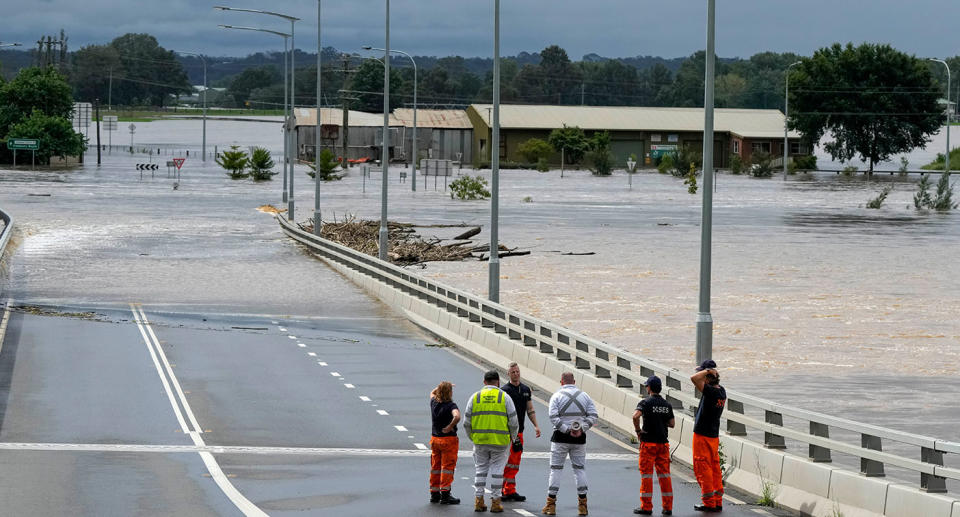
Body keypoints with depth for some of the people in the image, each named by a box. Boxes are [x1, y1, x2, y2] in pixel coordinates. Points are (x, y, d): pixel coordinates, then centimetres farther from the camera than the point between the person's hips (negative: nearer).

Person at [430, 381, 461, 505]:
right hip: (449, 439, -6)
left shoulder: (434, 403, 1)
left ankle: (434, 494, 19)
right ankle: (445, 494, -5)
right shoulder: (451, 405, -18)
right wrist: (450, 427, -24)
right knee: (447, 467, -2)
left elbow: (432, 393, 26)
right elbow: (457, 417, -38)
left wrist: (441, 387, 19)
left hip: (435, 438, 6)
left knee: (435, 467, 14)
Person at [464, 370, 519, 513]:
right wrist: (512, 437, 14)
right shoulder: (504, 397, -1)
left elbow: (467, 423, 5)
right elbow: (513, 422, -2)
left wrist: (472, 437, 20)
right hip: (500, 441, -2)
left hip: (480, 441, 2)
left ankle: (479, 501, 10)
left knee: (481, 469, 12)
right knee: (497, 470, 5)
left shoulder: (475, 397, 4)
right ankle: (495, 502, 5)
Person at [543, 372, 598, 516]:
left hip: (561, 438, -2)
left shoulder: (557, 396, -4)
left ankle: (551, 504, 3)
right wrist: (582, 429, -7)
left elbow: (553, 417, -15)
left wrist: (567, 430, -14)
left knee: (555, 469, 3)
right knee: (580, 468, 10)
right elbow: (593, 416, -2)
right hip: (580, 439, 2)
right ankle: (582, 504, 8)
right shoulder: (584, 396, 5)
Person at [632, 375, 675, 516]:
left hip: (648, 442, -5)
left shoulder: (646, 403, -9)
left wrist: (638, 430, -11)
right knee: (664, 474, 8)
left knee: (646, 474, 0)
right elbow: (672, 423, 11)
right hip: (663, 443, 5)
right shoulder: (667, 405, 7)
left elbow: (636, 416, -25)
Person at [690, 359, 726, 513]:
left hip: (702, 436, -8)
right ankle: (718, 502, 16)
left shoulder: (711, 392, -22)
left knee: (702, 469, -1)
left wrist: (707, 371, -19)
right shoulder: (721, 391, 3)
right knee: (715, 468, 13)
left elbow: (694, 378, -33)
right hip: (714, 435, 8)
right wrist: (711, 371, 6)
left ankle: (709, 503, 1)